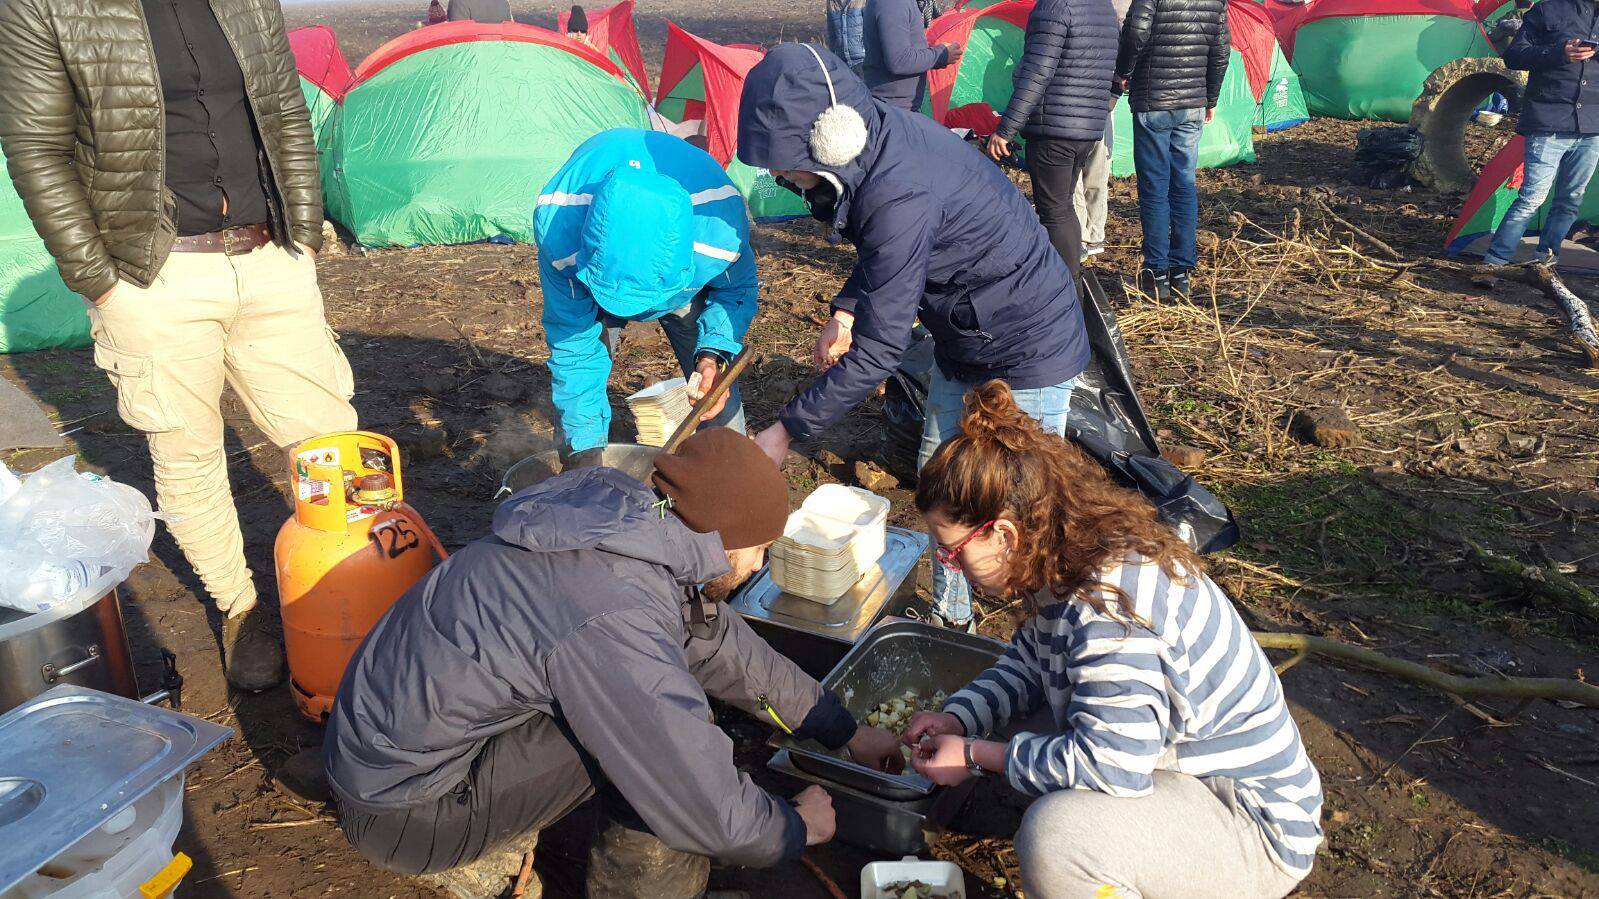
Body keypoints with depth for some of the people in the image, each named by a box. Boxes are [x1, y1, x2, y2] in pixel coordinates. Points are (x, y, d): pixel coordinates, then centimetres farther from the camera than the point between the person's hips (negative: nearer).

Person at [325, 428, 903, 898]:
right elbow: (712, 816, -24)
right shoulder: (616, 624, -31)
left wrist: (845, 732, 14)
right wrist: (797, 829, -3)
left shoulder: (633, 525, -5)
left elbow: (723, 644, 7)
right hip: (402, 810, -9)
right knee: (666, 726, -20)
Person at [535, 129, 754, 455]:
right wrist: (587, 446, -28)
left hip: (691, 273, 0)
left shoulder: (720, 230, -43)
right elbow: (573, 345, -30)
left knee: (715, 386, -8)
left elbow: (737, 290, -17)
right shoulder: (558, 224, -41)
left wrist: (714, 354, -36)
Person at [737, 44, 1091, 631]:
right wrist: (843, 312, -3)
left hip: (1028, 351, -9)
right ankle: (949, 616, 36)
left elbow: (878, 350, -31)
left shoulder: (900, 197, -35)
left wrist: (787, 431, -23)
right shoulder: (879, 136, -8)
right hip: (964, 339, 9)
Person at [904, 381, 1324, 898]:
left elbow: (1107, 765, -31)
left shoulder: (1112, 603, -31)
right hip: (1176, 761, 10)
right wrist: (957, 719, -3)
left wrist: (975, 756, -19)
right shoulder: (1064, 567, -2)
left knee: (1054, 832, -32)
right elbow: (1026, 665, 13)